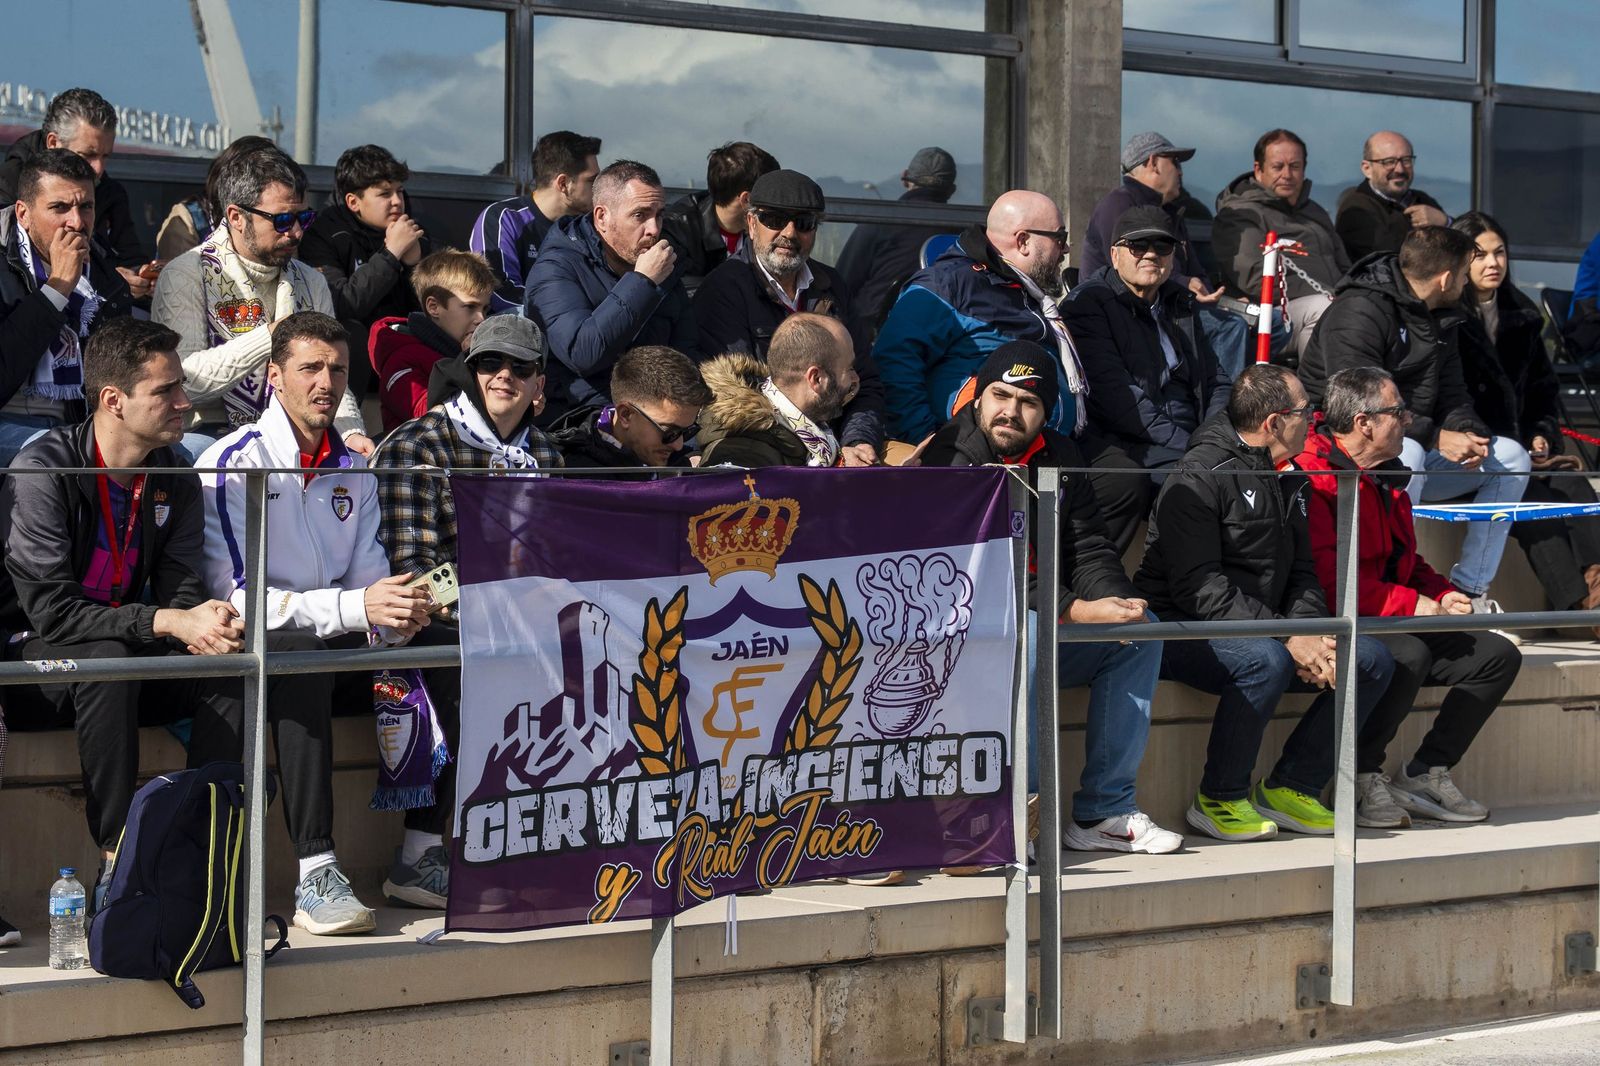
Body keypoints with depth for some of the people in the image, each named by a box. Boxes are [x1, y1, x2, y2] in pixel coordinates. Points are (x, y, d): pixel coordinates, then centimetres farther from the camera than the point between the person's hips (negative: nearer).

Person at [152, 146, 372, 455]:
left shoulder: (311, 283, 17)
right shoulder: (185, 277, -4)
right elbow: (181, 382, -16)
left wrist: (351, 431, -9)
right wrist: (269, 337, -21)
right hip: (209, 432, -3)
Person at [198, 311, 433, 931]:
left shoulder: (352, 471, 13)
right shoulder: (233, 465, -9)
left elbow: (369, 580, 10)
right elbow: (234, 595, -19)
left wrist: (395, 613, -16)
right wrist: (354, 607, -27)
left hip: (335, 647, 6)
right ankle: (315, 873, -40)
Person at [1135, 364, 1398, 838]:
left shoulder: (1284, 480, 13)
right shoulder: (1199, 478, -14)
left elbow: (1301, 570, 15)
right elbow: (1199, 587, -22)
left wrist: (1311, 632, -8)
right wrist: (1288, 638, -27)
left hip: (1266, 632, 8)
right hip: (1185, 634, -8)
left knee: (1373, 660, -5)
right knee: (1266, 661, -37)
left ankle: (1290, 788, 0)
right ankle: (1219, 799, -19)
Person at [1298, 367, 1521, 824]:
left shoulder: (1386, 479, 18)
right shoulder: (1311, 477, -15)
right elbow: (1327, 578, -25)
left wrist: (1442, 594, 9)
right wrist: (1411, 604, -22)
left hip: (1391, 622, 10)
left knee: (1499, 655, 1)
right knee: (1409, 656, -37)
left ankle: (1425, 772, 1)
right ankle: (1360, 778, -18)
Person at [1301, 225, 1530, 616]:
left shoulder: (1438, 320, 13)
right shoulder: (1359, 313, -18)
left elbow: (1451, 397, 12)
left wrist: (1469, 435, -12)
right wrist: (1436, 438, -27)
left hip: (1416, 451, 9)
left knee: (1511, 457, 0)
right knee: (1407, 452, -39)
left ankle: (1469, 589, 1)